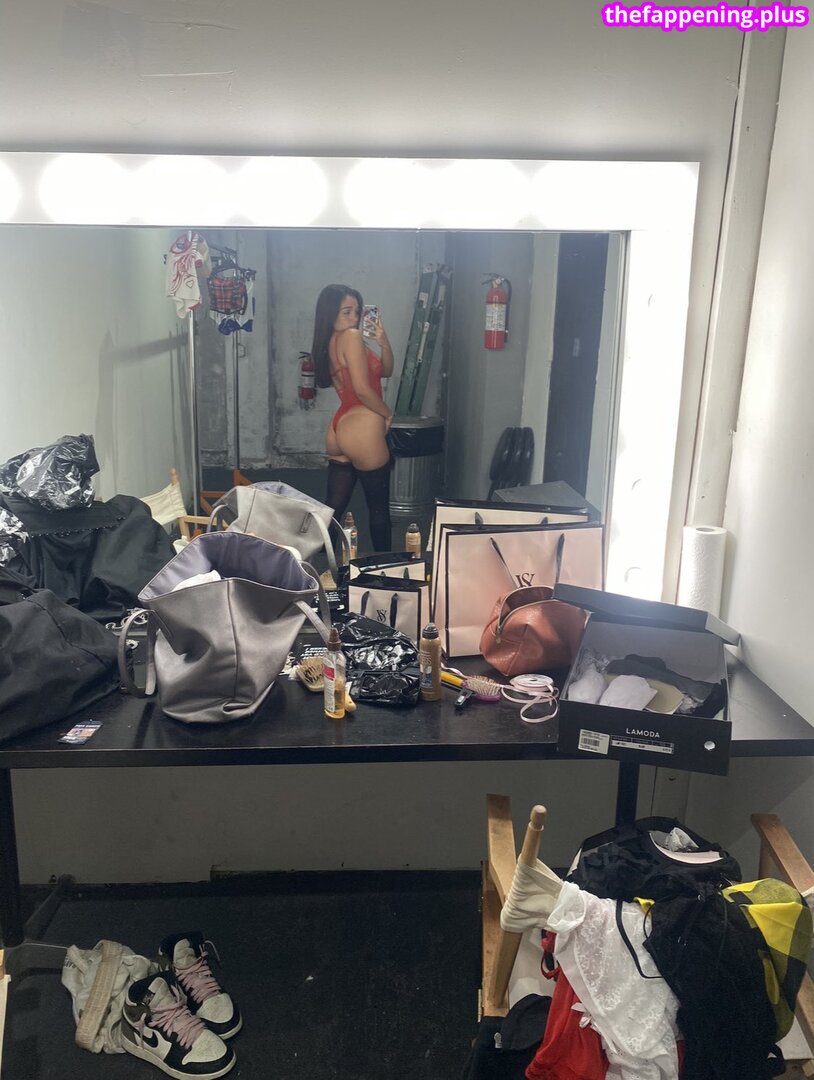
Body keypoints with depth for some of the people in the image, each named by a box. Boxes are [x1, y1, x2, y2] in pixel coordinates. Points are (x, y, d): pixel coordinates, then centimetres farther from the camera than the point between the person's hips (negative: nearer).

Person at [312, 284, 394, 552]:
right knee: (379, 507, 7)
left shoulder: (329, 344, 16)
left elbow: (386, 371, 18)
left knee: (334, 506, 11)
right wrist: (387, 414, -3)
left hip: (338, 430, 9)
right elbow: (362, 389, -18)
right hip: (363, 431, -8)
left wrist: (383, 343, 1)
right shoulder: (351, 337, -11)